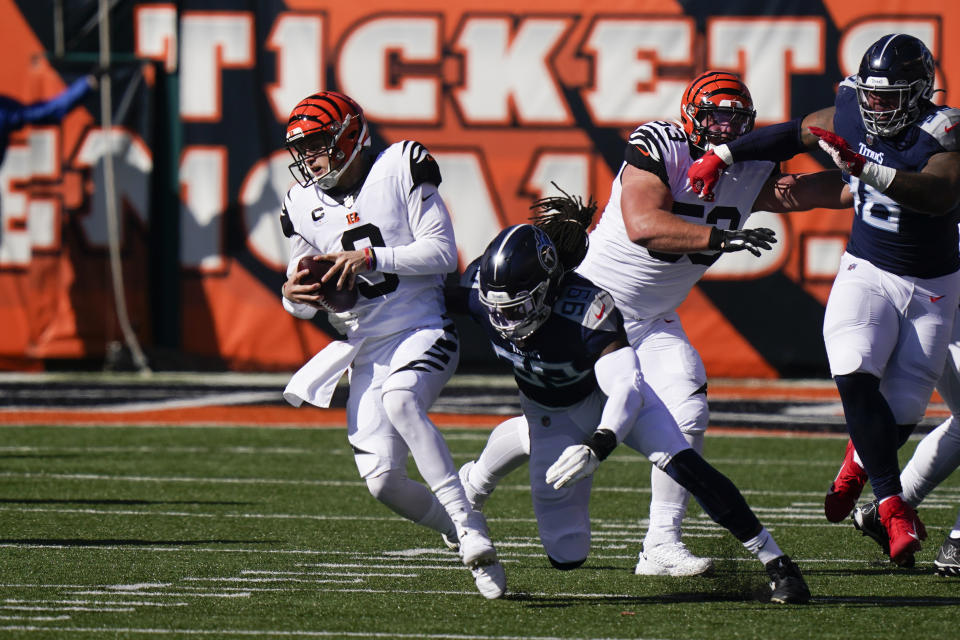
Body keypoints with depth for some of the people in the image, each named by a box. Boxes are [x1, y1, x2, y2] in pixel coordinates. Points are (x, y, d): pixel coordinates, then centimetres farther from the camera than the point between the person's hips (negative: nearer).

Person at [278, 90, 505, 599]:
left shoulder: (400, 171, -5)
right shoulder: (304, 204, 8)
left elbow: (441, 252, -11)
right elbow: (306, 301, 14)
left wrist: (370, 257, -22)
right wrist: (295, 295, -11)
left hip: (424, 331, -5)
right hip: (367, 349, 5)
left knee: (400, 400, -37)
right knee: (383, 481, -10)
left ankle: (466, 520, -32)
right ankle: (466, 537, 14)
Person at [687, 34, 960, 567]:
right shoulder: (846, 120, -5)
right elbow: (790, 135, 15)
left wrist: (863, 167, -49)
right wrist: (720, 156, 14)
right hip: (867, 270, 2)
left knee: (901, 408, -5)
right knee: (856, 378, -24)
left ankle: (860, 461, 32)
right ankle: (893, 508, -18)